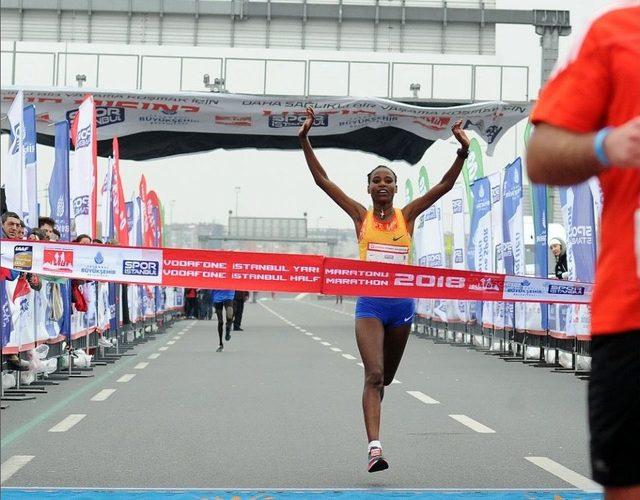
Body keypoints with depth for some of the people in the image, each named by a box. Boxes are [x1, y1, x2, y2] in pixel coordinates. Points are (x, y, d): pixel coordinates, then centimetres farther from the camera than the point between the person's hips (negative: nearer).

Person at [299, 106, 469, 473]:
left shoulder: (407, 216, 7)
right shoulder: (361, 216, 4)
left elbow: (444, 186, 1)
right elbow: (322, 180, 0)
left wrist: (463, 153, -10)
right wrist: (305, 142, -7)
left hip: (402, 304, 3)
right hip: (370, 303, -3)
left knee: (385, 377, 16)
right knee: (374, 374, -17)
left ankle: (371, 409, 45)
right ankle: (375, 446, -25)